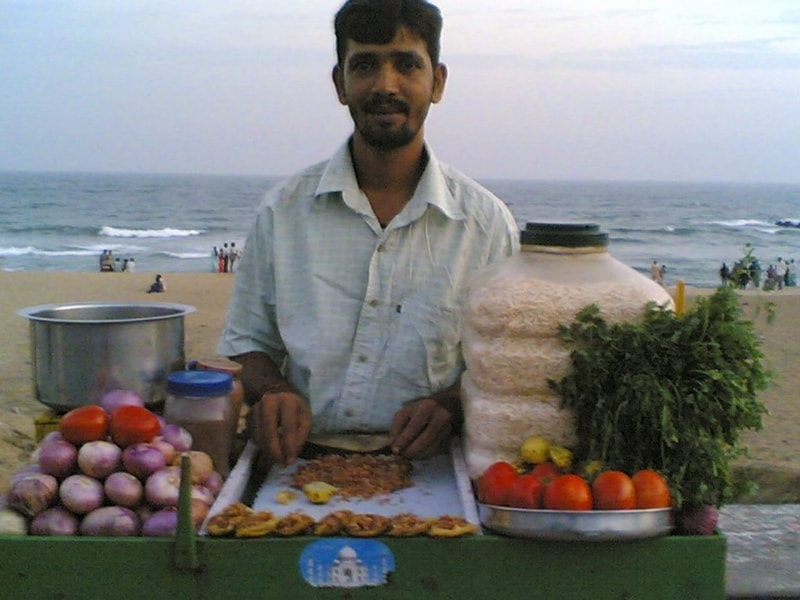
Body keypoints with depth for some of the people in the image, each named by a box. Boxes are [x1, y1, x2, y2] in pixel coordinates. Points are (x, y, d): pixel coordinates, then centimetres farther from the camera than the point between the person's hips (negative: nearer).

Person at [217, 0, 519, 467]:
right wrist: (272, 391, -10)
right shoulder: (283, 210, 6)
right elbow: (246, 344, 13)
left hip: (423, 476, -1)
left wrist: (451, 404, -13)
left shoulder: (488, 222, 3)